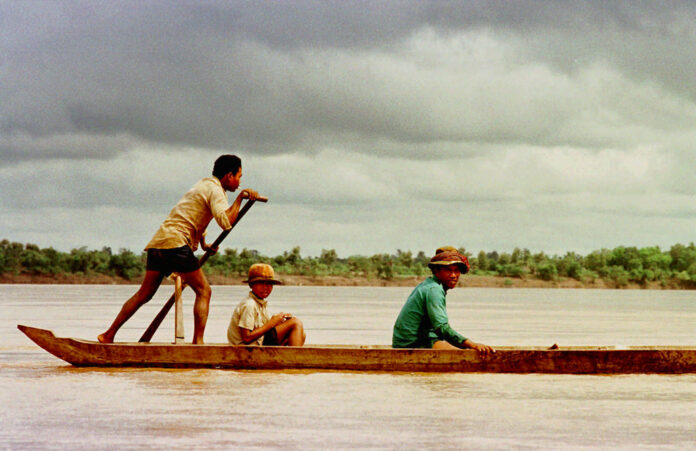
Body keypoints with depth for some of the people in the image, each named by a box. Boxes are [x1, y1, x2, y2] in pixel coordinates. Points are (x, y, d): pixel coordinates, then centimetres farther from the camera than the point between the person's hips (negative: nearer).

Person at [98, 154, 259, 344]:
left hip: (158, 242, 9)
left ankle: (108, 335, 12)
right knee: (203, 291, -6)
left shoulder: (204, 183, 26)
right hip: (176, 242, -9)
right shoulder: (215, 190, -4)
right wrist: (239, 198, -12)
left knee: (144, 294, 13)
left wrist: (203, 243, 32)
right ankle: (198, 341, -15)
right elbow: (225, 222, -20)